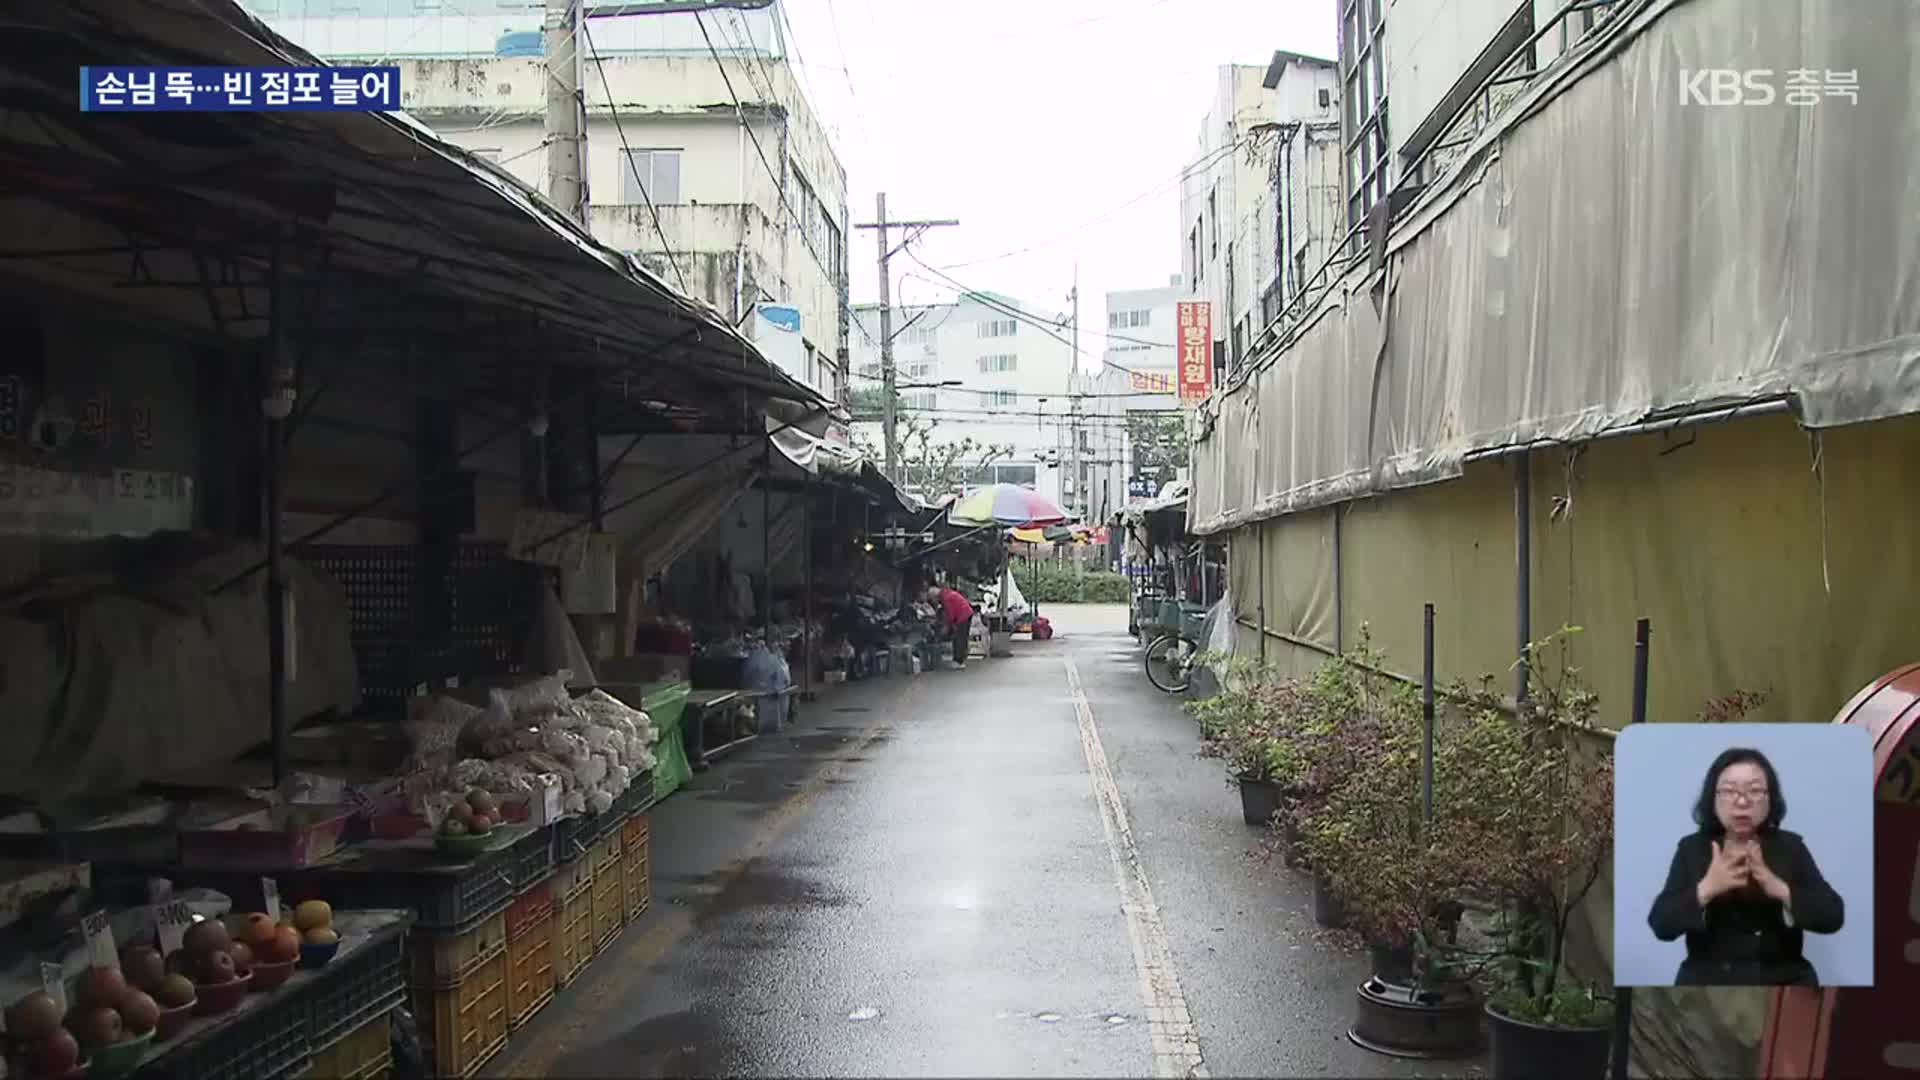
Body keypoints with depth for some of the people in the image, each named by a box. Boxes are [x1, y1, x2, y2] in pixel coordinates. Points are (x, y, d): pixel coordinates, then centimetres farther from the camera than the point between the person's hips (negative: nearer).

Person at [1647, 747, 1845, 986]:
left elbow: (1833, 917, -4)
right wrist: (1705, 889, -20)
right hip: (1708, 980, -1)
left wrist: (1780, 890, -20)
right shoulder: (1692, 848, 3)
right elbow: (1661, 924, -5)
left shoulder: (1790, 846, 6)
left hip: (1783, 979, 1)